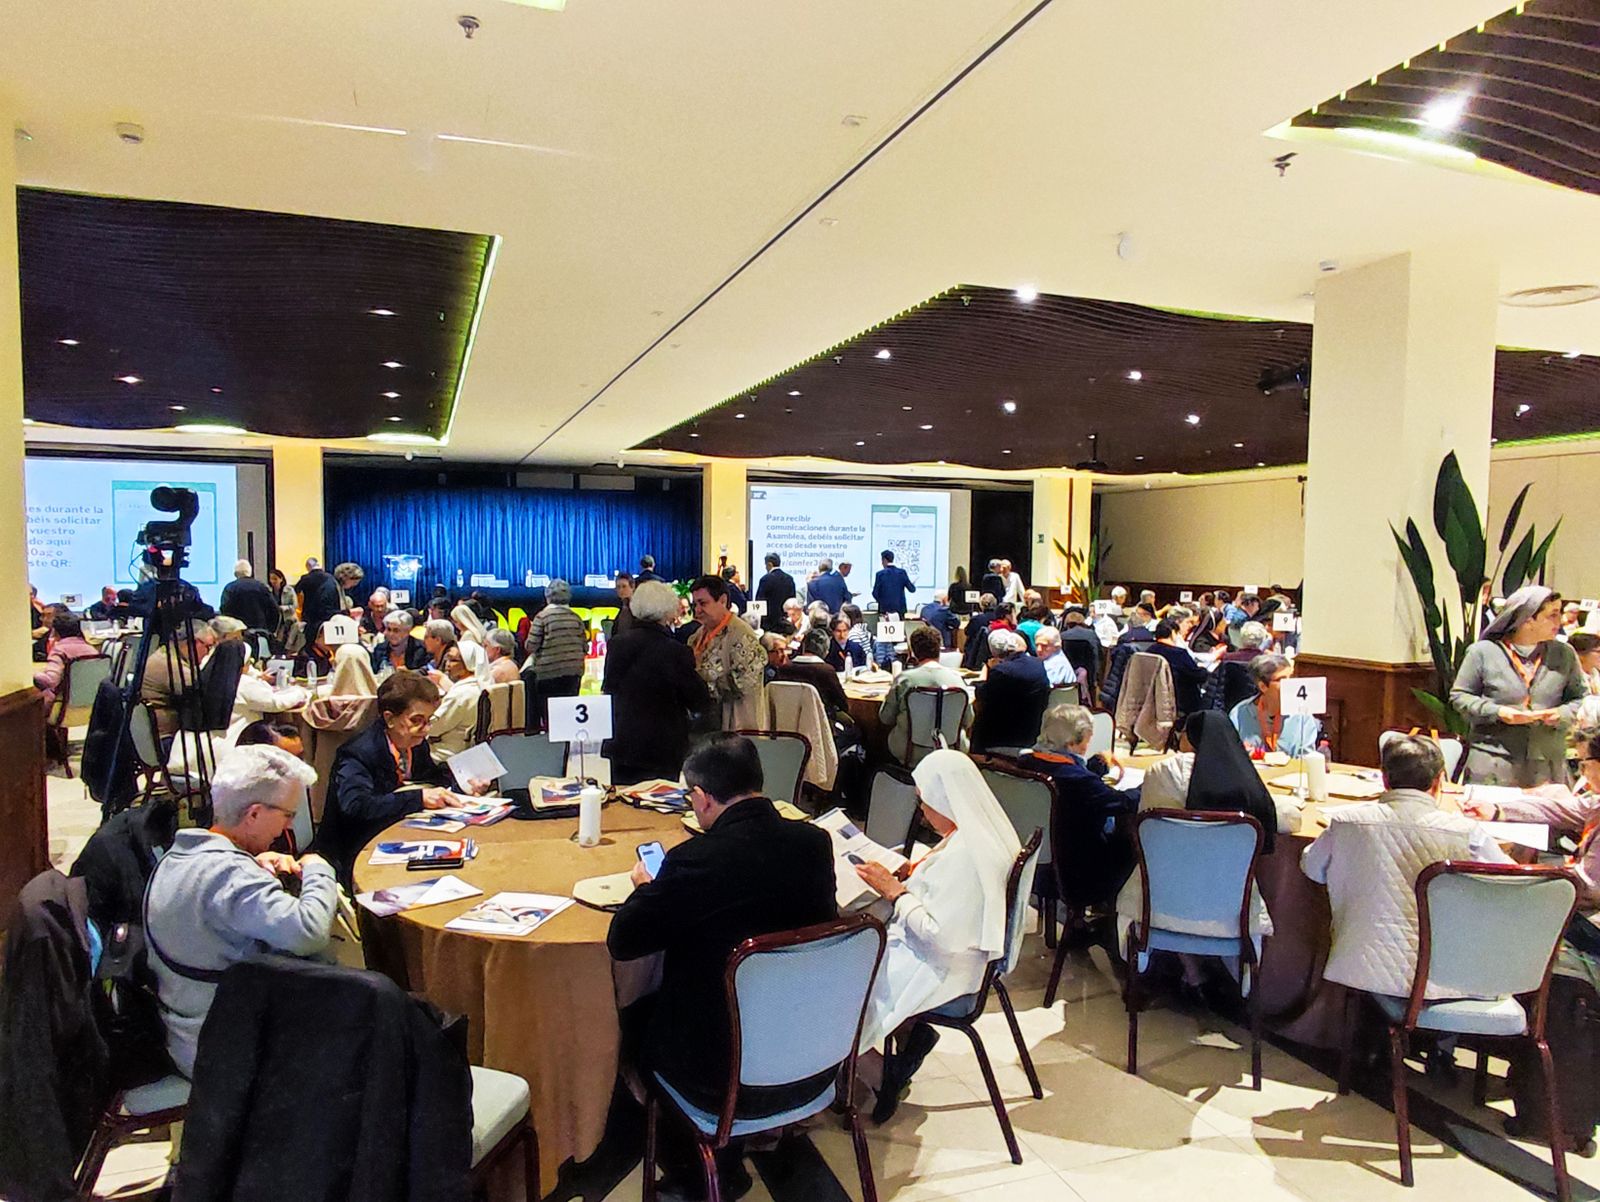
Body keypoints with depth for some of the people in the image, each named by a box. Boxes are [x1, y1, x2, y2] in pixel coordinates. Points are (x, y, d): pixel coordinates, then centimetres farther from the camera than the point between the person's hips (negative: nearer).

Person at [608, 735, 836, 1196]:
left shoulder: (695, 861, -24)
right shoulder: (815, 842, -9)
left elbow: (621, 942, -14)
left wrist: (647, 886, 7)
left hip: (729, 1083, -5)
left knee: (630, 1020, 21)